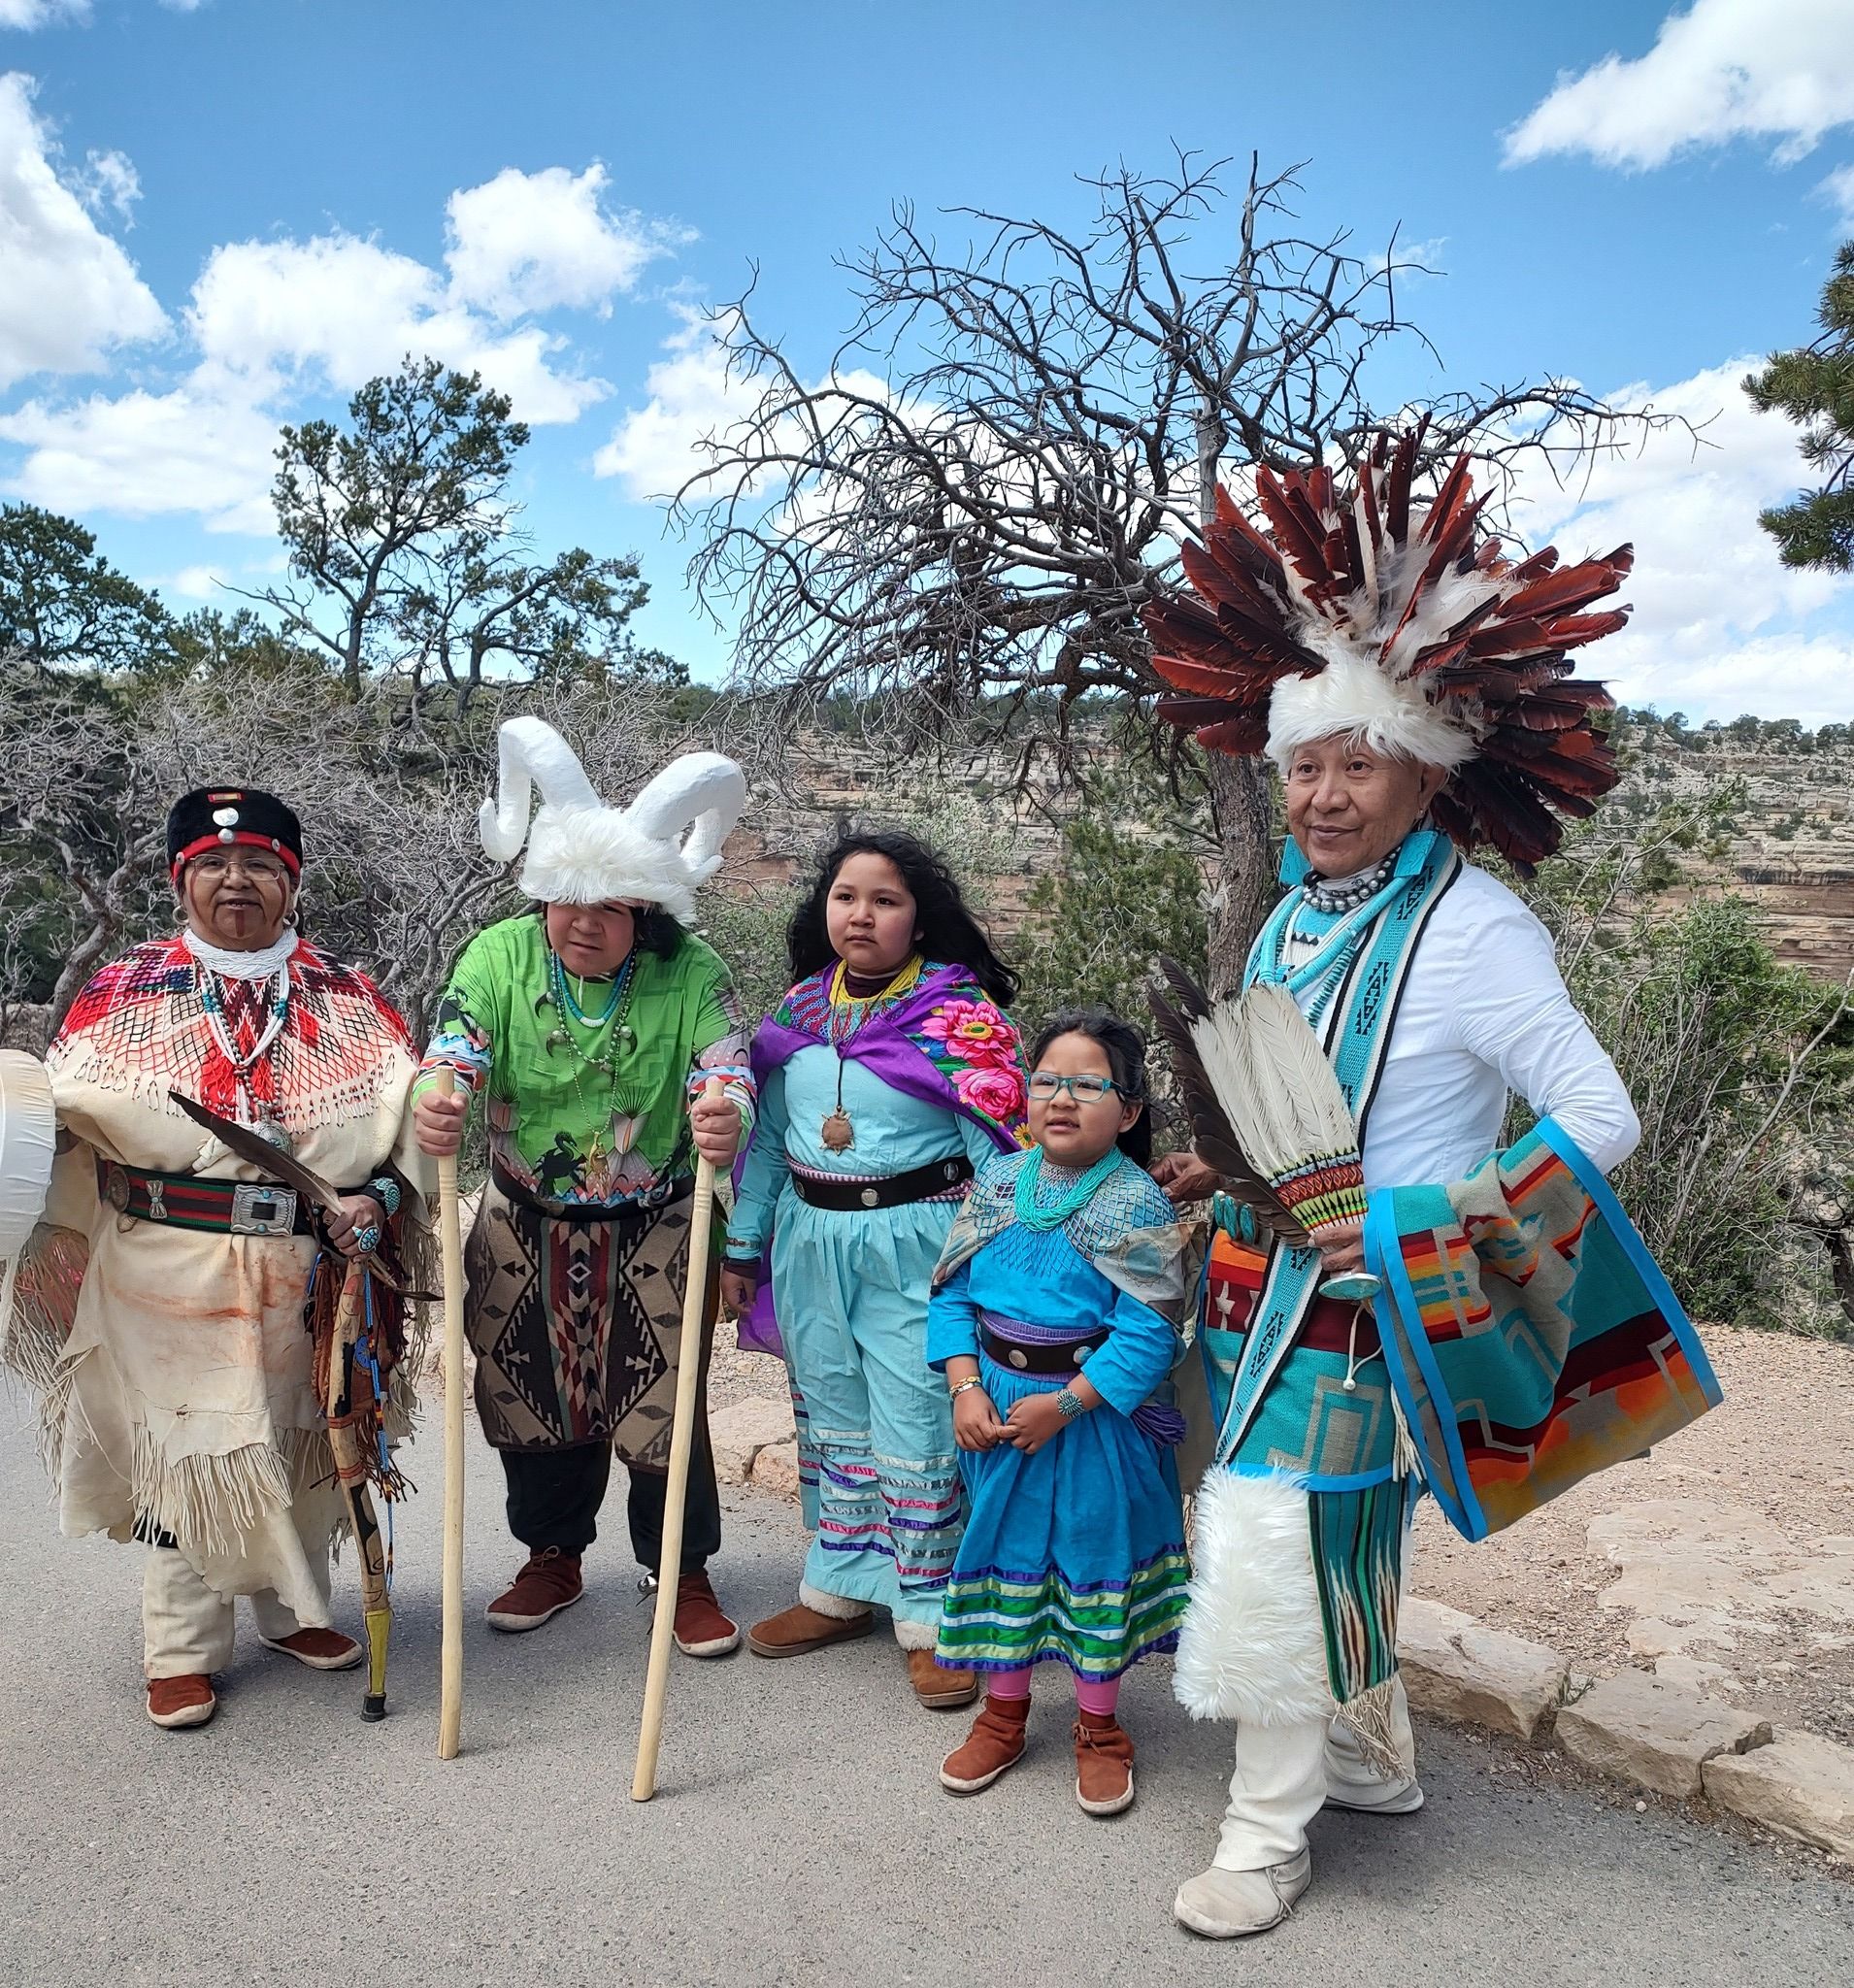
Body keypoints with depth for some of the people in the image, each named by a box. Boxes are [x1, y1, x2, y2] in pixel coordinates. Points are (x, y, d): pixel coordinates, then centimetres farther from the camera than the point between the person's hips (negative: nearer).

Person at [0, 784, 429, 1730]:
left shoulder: (349, 1000, 3)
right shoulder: (121, 995, 1)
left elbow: (407, 1119, 4)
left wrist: (380, 1201, -11)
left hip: (311, 1276, 2)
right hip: (170, 1273, -2)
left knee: (301, 1443, 15)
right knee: (180, 1447, 6)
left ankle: (293, 1608, 36)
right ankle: (182, 1650, 24)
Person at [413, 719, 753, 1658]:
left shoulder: (690, 971, -13)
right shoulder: (499, 956, -9)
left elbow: (725, 1068, -21)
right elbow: (455, 1052, -18)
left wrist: (724, 1115, -46)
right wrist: (435, 1101, -43)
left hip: (654, 1235, -2)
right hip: (525, 1229, 2)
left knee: (666, 1404, 6)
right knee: (531, 1397, 15)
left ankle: (682, 1572, 28)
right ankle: (553, 1558, 39)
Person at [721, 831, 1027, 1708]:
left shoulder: (960, 1011, -10)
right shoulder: (799, 1008, 7)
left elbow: (999, 1145, -11)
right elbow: (767, 1135, 13)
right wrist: (742, 1248, 15)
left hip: (914, 1245, -5)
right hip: (810, 1239, 6)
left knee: (915, 1431, 0)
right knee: (832, 1419, 17)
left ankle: (930, 1616, 19)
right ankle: (842, 1587, 35)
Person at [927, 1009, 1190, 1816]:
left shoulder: (1137, 1203, -14)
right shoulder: (998, 1181, -1)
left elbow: (1149, 1330, -18)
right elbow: (952, 1293, 1)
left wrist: (1067, 1402, -21)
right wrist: (965, 1387, -11)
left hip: (1096, 1412, -4)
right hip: (994, 1406, 4)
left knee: (1096, 1554, 10)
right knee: (1003, 1545, 15)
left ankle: (1098, 1728, 31)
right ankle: (1004, 1712, 36)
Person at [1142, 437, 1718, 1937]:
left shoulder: (1469, 930, -18)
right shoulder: (1296, 918, 6)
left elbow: (1600, 1123, -18)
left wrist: (1414, 1225, -22)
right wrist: (1222, 1170, 3)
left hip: (1366, 1307, -7)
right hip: (1275, 1287, 8)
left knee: (1271, 1539, -4)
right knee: (1342, 1535, 20)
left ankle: (1270, 1834, 17)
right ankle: (1374, 1760, 42)